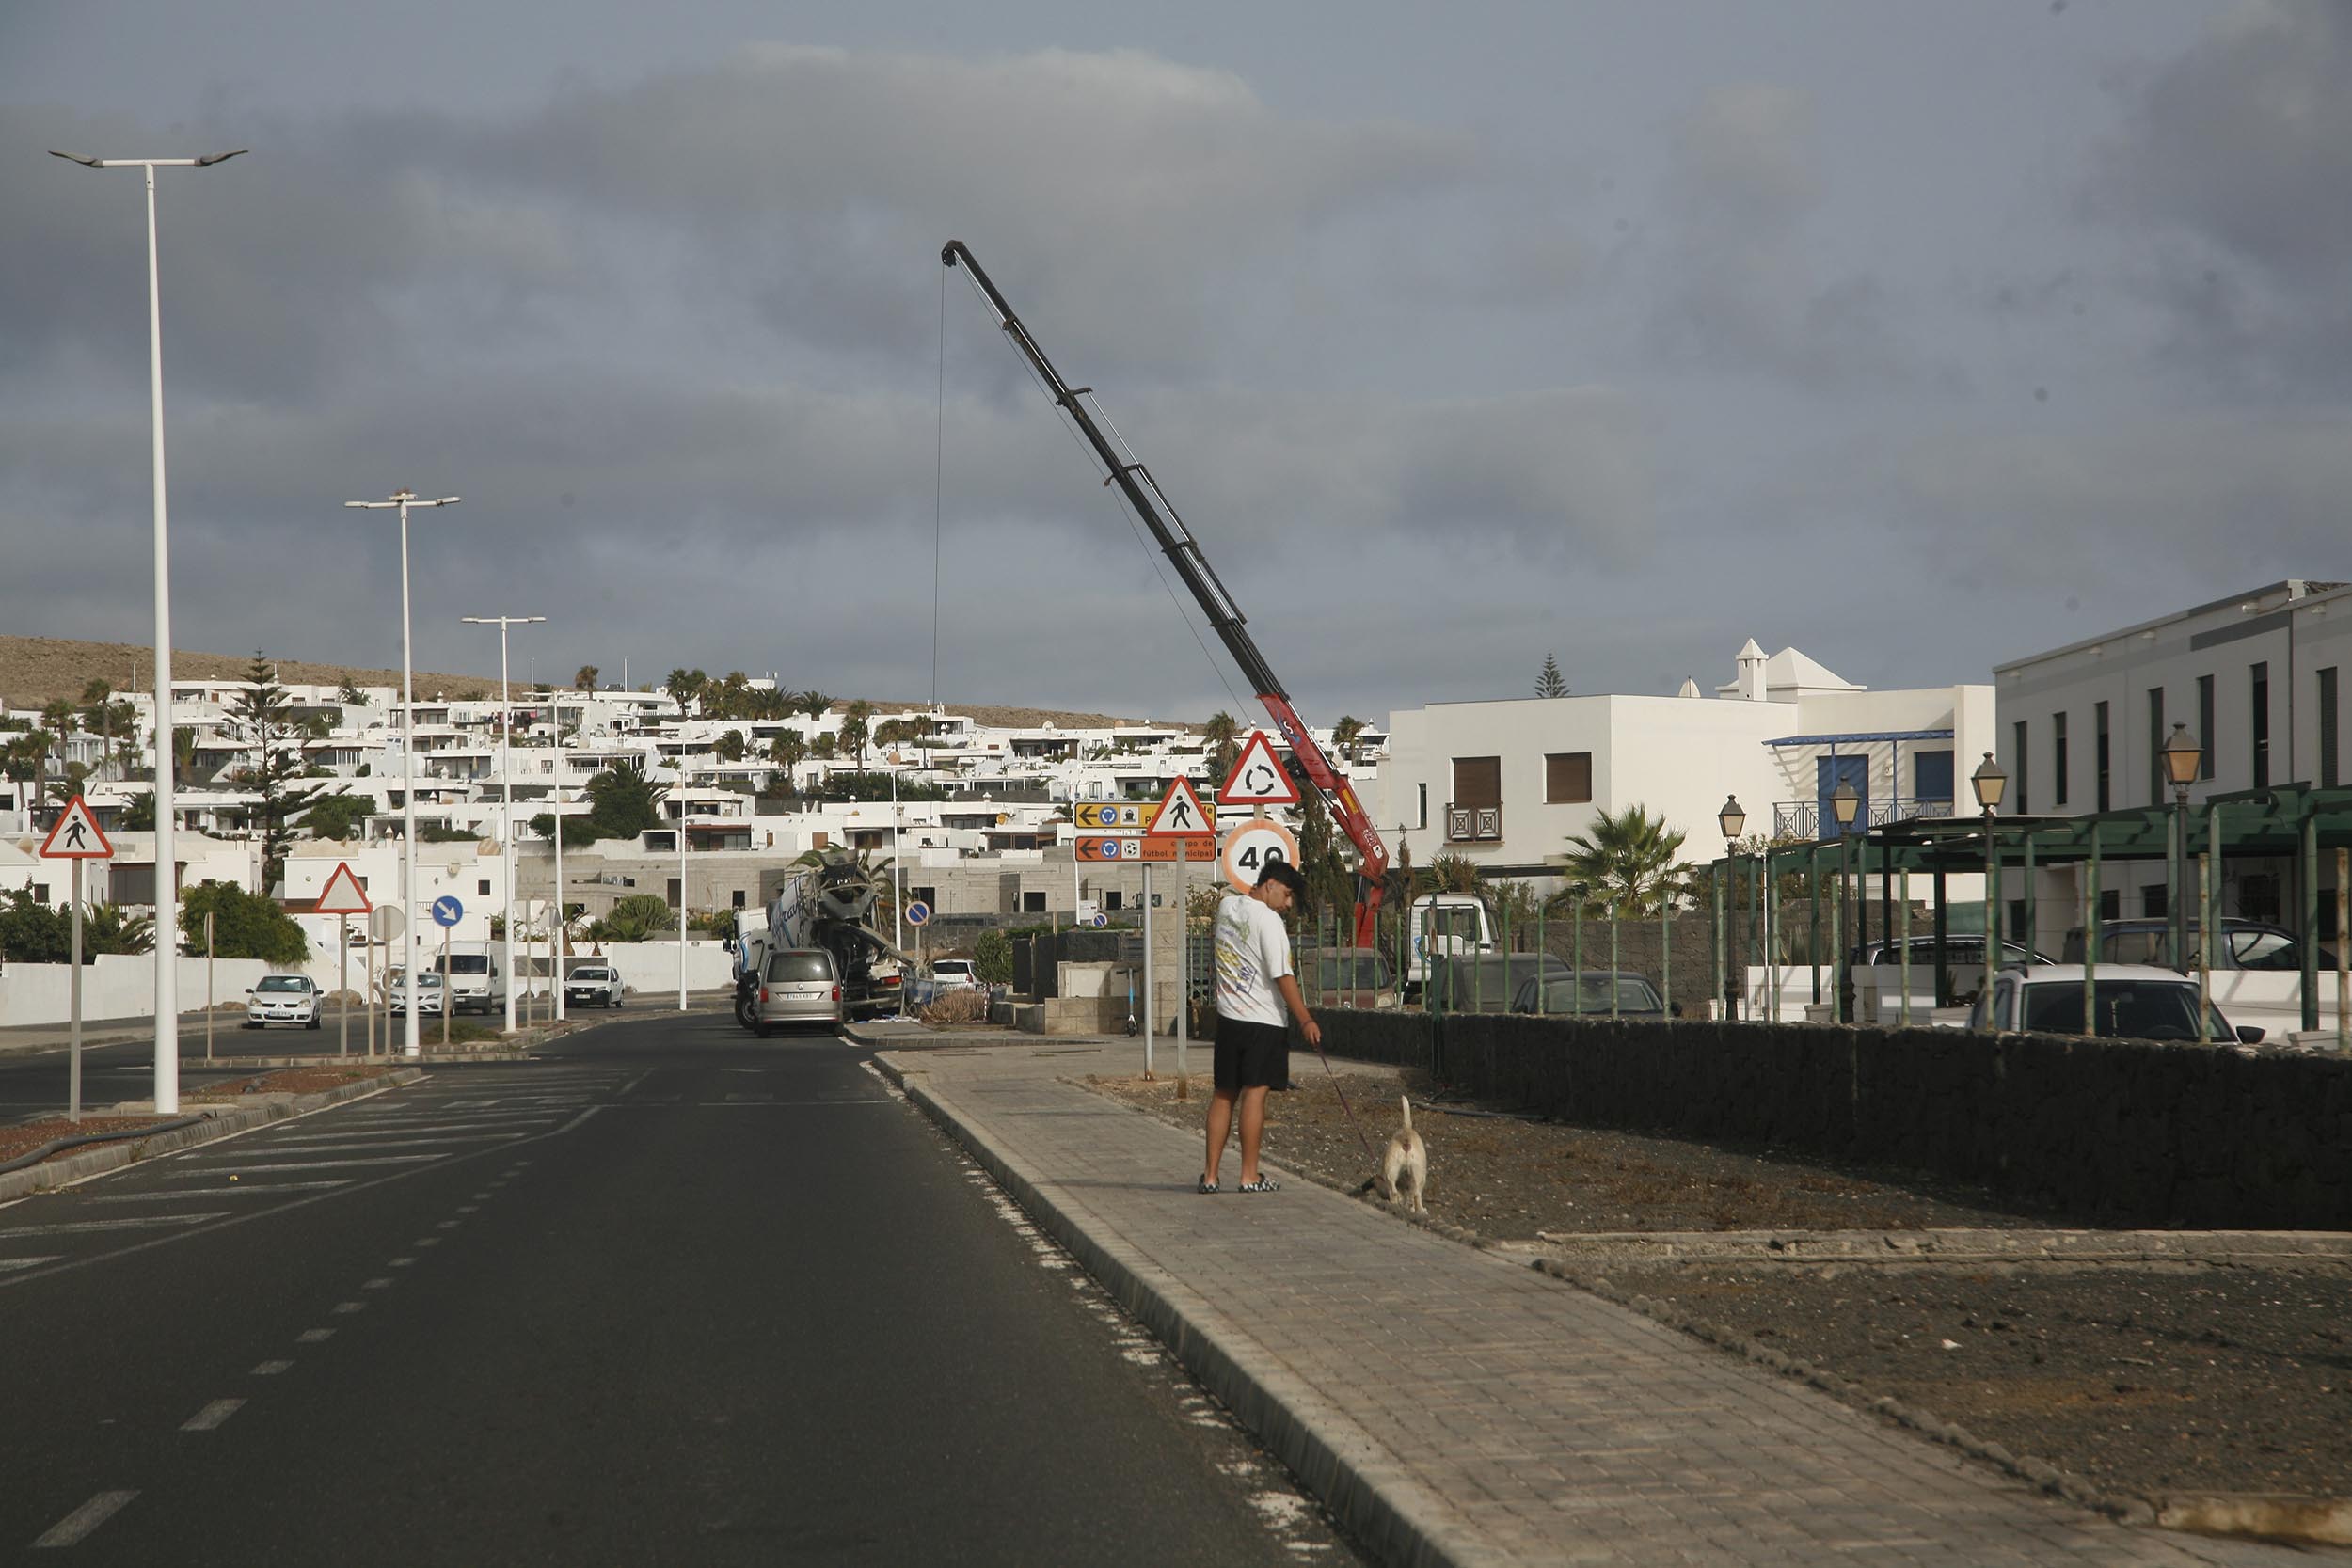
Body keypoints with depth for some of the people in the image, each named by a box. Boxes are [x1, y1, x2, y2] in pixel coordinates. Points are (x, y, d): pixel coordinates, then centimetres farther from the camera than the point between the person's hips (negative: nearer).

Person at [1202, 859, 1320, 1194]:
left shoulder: (1226, 906, 8)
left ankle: (1210, 1174, 11)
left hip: (1227, 1016, 7)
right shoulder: (1268, 920, -15)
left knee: (1224, 1093, 11)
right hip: (1262, 1020, -7)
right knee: (1254, 1093, -4)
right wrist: (1305, 1020, -18)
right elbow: (1282, 975, -19)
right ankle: (1249, 1176, -2)